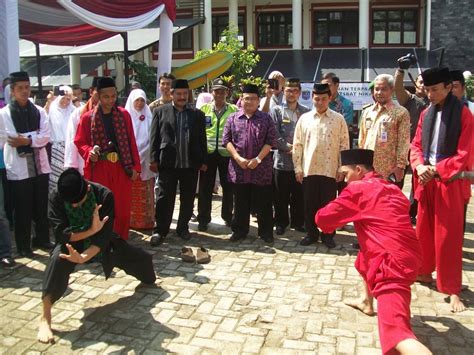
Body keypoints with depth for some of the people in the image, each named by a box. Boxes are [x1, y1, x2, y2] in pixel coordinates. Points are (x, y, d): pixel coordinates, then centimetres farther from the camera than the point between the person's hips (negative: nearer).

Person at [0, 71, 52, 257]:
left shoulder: (39, 111, 6)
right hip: (19, 168, -3)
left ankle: (42, 239, 29)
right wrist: (35, 136, -10)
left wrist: (27, 140, -17)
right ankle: (23, 245, 19)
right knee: (22, 209, 6)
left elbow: (46, 137, -3)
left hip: (40, 165, 3)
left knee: (41, 206, 13)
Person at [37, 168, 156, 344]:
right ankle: (45, 318, -25)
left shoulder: (104, 195, -29)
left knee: (142, 258, 9)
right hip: (72, 242, -2)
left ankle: (148, 278, 51)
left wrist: (83, 257, -45)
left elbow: (104, 235, -31)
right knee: (58, 259, -38)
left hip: (100, 242, 2)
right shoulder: (56, 197, -26)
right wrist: (91, 231, -40)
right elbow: (60, 233, -29)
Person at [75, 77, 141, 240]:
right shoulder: (88, 117, -1)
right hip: (99, 169, -1)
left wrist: (135, 166, 3)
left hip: (122, 167, 2)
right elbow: (79, 142, 5)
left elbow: (131, 142, 6)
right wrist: (89, 152, -16)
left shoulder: (124, 115, 4)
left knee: (122, 209, 6)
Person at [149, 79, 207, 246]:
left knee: (187, 199, 10)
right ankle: (160, 230, 10)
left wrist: (203, 161, 6)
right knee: (164, 198, 1)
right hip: (168, 163, -2)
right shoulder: (160, 111, 6)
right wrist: (153, 159, -4)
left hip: (191, 164, 2)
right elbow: (154, 137, 3)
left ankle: (183, 228, 24)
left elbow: (202, 139, 10)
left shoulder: (197, 114, 10)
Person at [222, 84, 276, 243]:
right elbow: (226, 140, 2)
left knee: (263, 203, 5)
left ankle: (266, 232, 16)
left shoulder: (266, 118, 3)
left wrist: (258, 159, -13)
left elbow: (270, 141, -2)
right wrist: (238, 158, -10)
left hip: (261, 169, -1)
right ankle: (239, 230, 24)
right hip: (238, 168, 1)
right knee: (240, 203, 11)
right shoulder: (232, 118, 6)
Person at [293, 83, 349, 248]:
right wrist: (297, 168, 1)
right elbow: (297, 144, 5)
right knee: (309, 205, 9)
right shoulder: (304, 118, 4)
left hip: (330, 170, -1)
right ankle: (311, 234, 24)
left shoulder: (338, 119, 0)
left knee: (328, 205, 7)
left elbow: (344, 144, 1)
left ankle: (328, 235, 21)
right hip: (308, 169, 2)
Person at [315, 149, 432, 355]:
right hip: (407, 257, 9)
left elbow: (322, 219, 0)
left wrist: (341, 215, 23)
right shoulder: (391, 188, 18)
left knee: (396, 335, -22)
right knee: (365, 260, 38)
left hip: (392, 264, -9)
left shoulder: (357, 189, -3)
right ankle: (367, 303, 53)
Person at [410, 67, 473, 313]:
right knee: (423, 230, 14)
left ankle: (452, 289, 6)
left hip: (450, 182, -5)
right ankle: (424, 272, 32)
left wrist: (437, 170, -18)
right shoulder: (426, 114, 8)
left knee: (448, 236, -2)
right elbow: (416, 145, 10)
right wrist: (419, 166, -10)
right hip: (426, 180, 5)